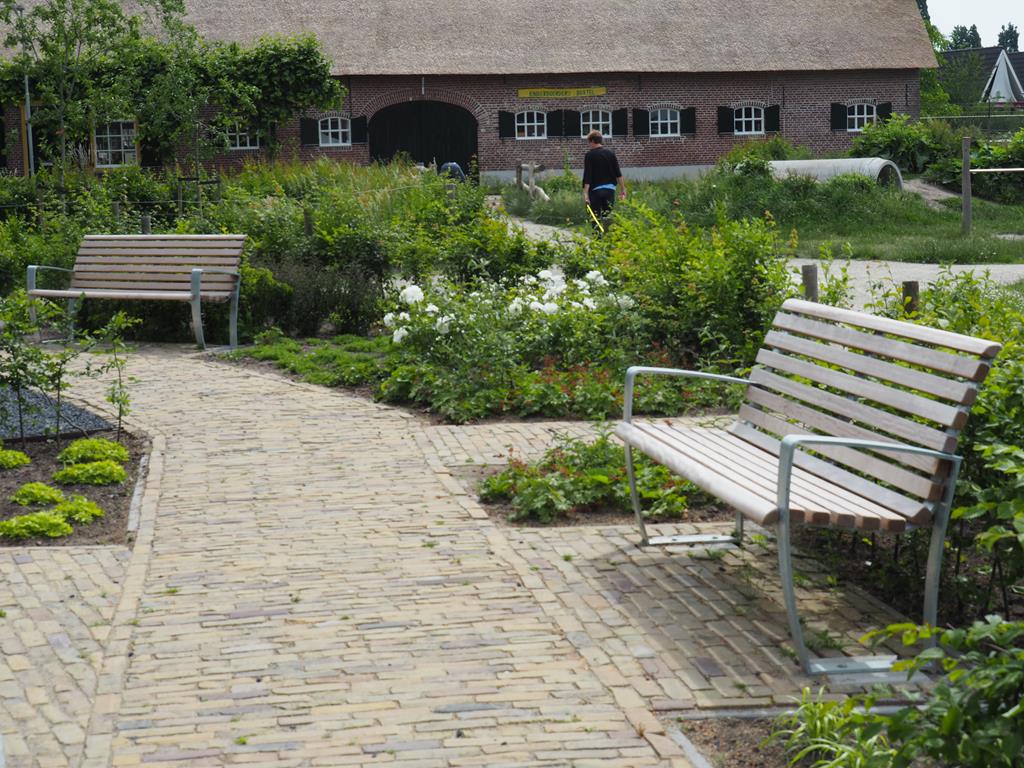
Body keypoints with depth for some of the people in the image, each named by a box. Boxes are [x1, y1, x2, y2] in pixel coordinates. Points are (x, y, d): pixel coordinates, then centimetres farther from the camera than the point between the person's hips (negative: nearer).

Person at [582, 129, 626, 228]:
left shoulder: (590, 155, -5)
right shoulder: (610, 153, 7)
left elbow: (587, 175, -11)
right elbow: (618, 174, 5)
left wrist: (585, 193, -13)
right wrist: (622, 189, 10)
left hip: (595, 189, -3)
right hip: (610, 188, 4)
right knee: (607, 217, 9)